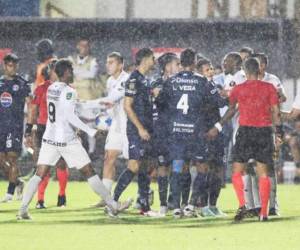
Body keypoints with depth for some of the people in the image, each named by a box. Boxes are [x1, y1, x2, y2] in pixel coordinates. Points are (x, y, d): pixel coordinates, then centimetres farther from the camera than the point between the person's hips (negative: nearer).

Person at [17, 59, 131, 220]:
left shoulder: (51, 88, 9)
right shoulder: (68, 92, -14)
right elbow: (70, 117, -22)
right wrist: (90, 131, -17)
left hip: (50, 138, 6)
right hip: (67, 140, -6)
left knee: (39, 175, 4)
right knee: (89, 172, 3)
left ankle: (23, 209, -7)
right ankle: (111, 206, 9)